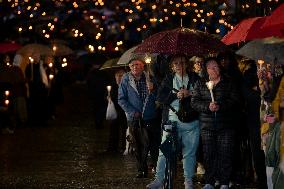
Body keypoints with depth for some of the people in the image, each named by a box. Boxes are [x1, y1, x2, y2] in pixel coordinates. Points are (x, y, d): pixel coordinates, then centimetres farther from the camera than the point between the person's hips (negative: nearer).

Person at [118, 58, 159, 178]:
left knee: (153, 144, -8)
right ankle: (142, 169, 14)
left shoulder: (149, 79, 4)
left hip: (150, 118, -1)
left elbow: (157, 98, 5)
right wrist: (132, 112, -8)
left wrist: (152, 90, -16)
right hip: (134, 119, 1)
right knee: (138, 146, 5)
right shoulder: (126, 80, 2)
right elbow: (121, 99, 1)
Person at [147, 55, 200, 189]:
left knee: (189, 153, 4)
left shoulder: (194, 78, 9)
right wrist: (176, 95, -13)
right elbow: (160, 97, 0)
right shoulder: (168, 80, 10)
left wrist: (189, 93, -13)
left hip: (190, 122, 0)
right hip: (171, 121, 0)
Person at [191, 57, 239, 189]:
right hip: (207, 125, 1)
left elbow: (234, 99, -2)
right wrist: (207, 106, -15)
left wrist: (220, 106, -17)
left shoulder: (228, 83, 7)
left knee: (225, 154, -4)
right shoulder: (200, 84, 11)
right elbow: (194, 102, 3)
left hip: (225, 125, -1)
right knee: (208, 154, 0)